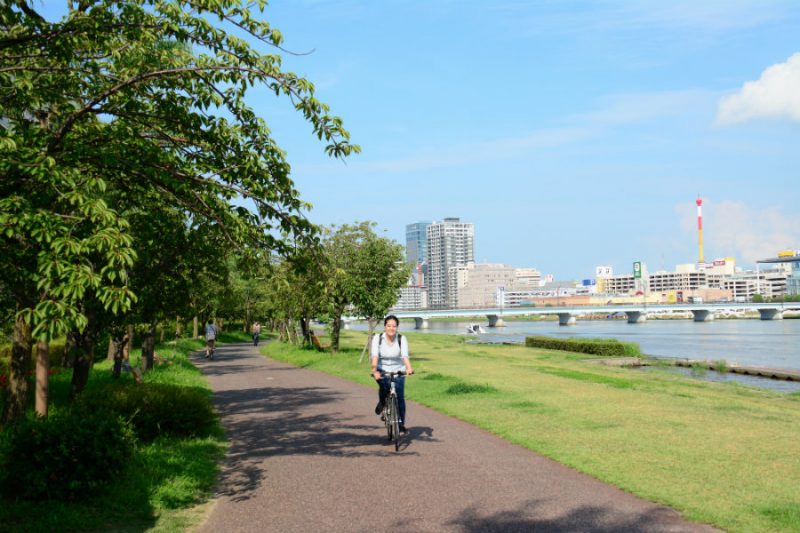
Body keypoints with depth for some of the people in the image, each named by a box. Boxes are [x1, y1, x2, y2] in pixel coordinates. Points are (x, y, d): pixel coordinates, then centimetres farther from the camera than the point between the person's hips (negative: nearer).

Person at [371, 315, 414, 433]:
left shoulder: (402, 339, -11)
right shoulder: (377, 338, -10)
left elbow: (405, 355, -25)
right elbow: (374, 355, -22)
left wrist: (409, 368, -43)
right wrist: (374, 370, -38)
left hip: (398, 371, 0)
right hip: (382, 370, 0)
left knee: (400, 397, -9)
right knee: (384, 384, -31)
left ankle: (401, 423, 7)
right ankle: (382, 402, 1)